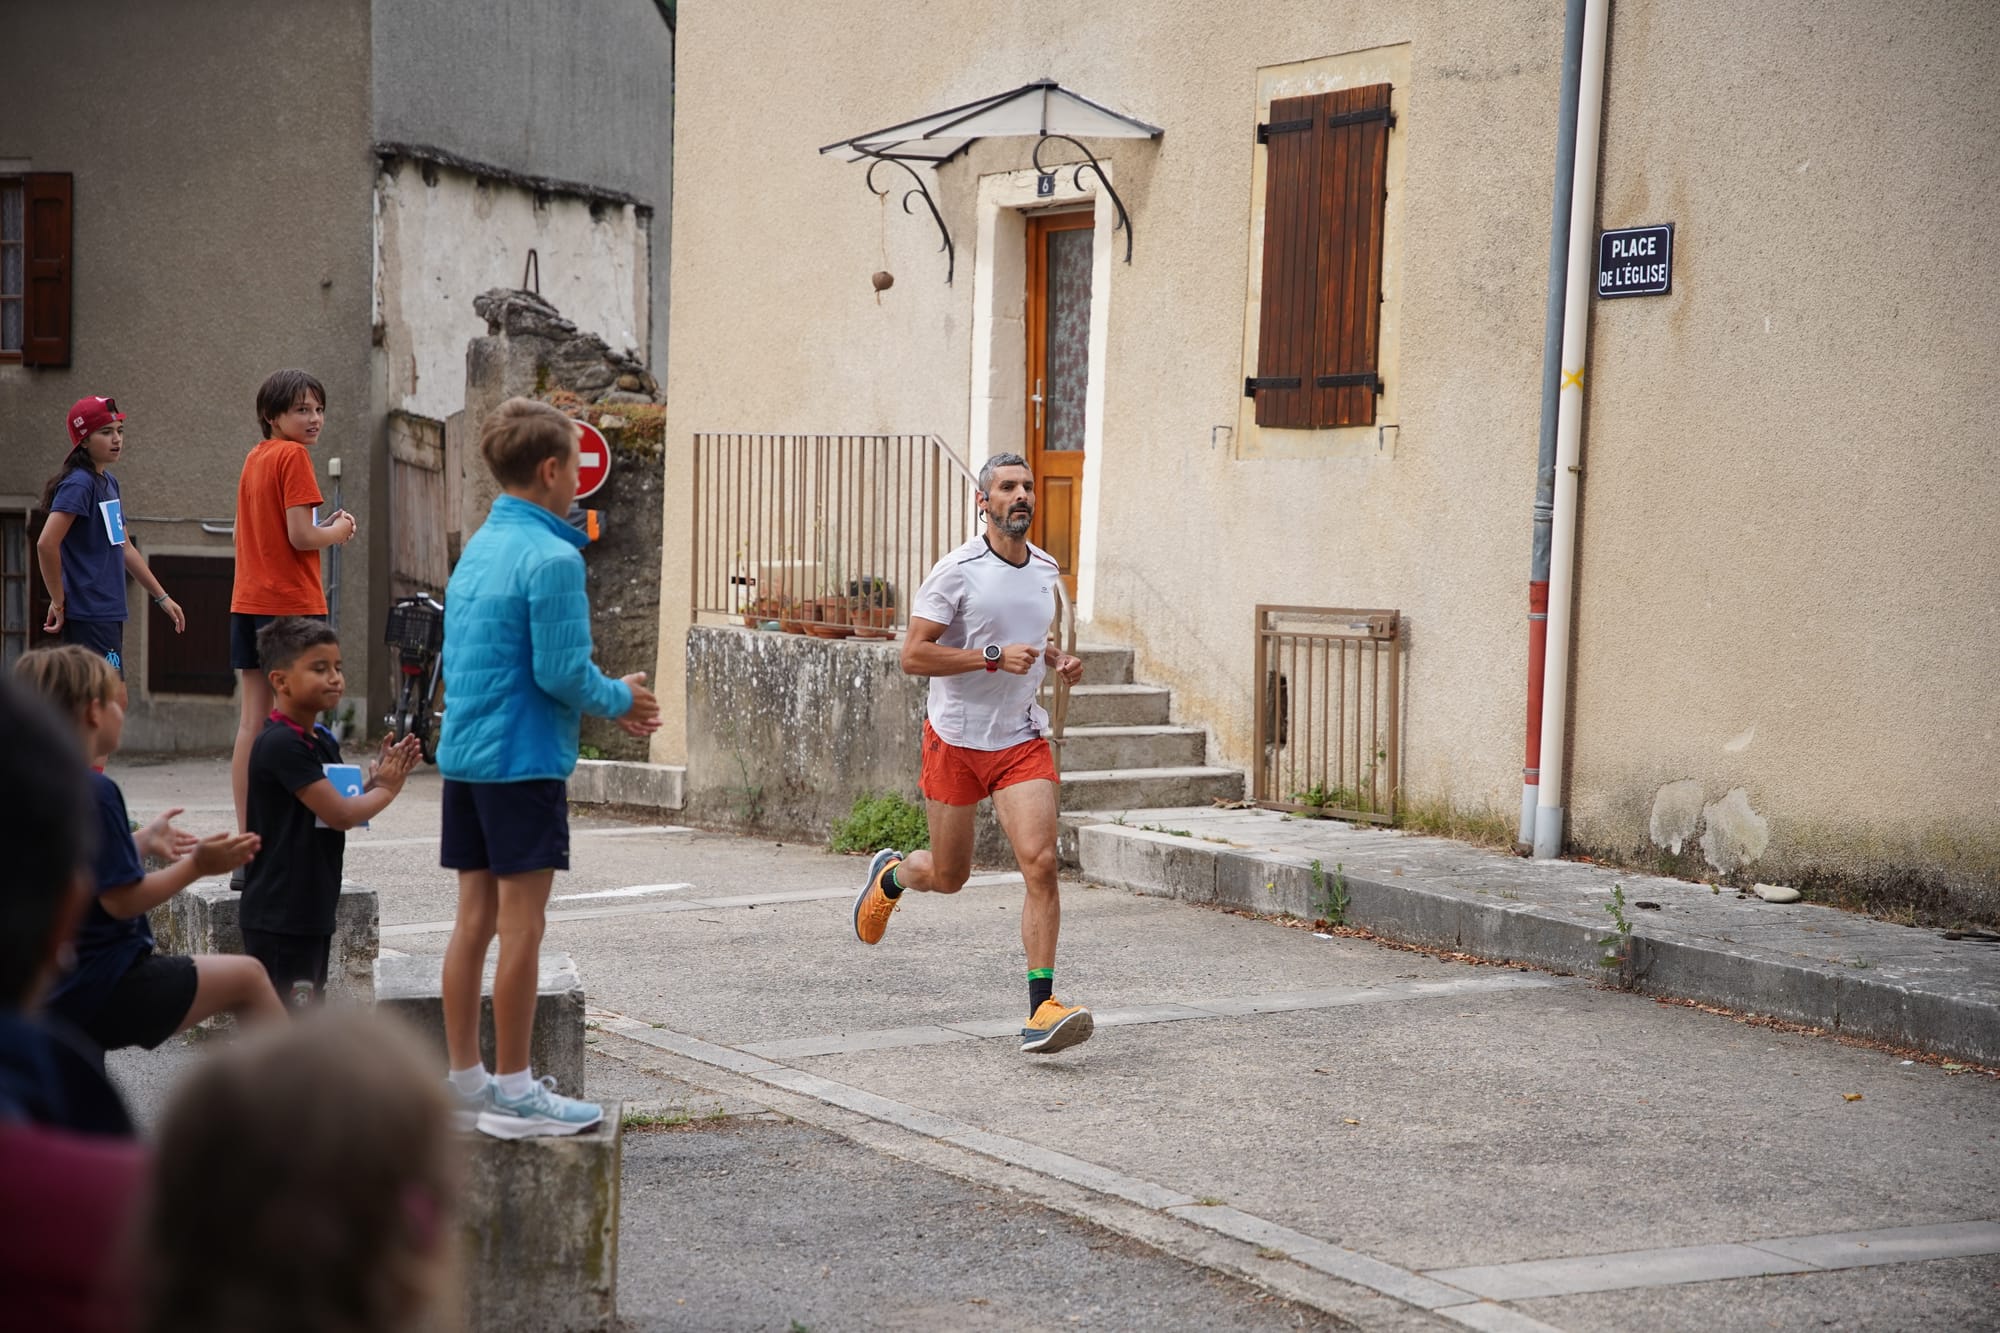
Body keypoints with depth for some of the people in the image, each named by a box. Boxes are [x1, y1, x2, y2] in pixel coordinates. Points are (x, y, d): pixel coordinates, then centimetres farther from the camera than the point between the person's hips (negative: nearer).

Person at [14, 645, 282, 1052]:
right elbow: (122, 900, -21)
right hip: (103, 988, -9)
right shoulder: (94, 792, -20)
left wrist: (144, 843, 25)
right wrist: (197, 865, -12)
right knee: (247, 976, 6)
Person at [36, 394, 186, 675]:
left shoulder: (109, 483, 15)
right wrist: (58, 603, -16)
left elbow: (125, 548, 24)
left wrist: (162, 597, 24)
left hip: (110, 614, 9)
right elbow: (46, 544, -23)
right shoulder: (78, 484, -13)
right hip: (88, 617, -9)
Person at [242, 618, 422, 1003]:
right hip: (277, 915, -10)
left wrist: (378, 780, 0)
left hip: (313, 909, 10)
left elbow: (342, 811, 16)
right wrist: (387, 789, -4)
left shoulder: (324, 743, 11)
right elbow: (340, 814, -21)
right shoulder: (282, 744, -18)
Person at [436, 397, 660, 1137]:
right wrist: (621, 699, 2)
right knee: (521, 924, -3)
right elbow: (562, 672, -18)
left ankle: (464, 1078, 17)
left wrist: (607, 701, 17)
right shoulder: (551, 557, -15)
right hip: (524, 761, -8)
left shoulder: (476, 550, 13)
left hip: (463, 756, 8)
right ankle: (513, 1093, 2)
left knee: (475, 916, 12)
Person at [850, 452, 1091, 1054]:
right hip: (956, 739, -3)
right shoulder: (958, 571, -12)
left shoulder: (1046, 569, 7)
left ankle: (1042, 1009, -15)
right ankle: (890, 874, 47)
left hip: (1022, 739, 4)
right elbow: (913, 654, -16)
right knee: (948, 876, 10)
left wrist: (1056, 659, 5)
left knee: (1041, 863, -16)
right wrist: (995, 655, -24)